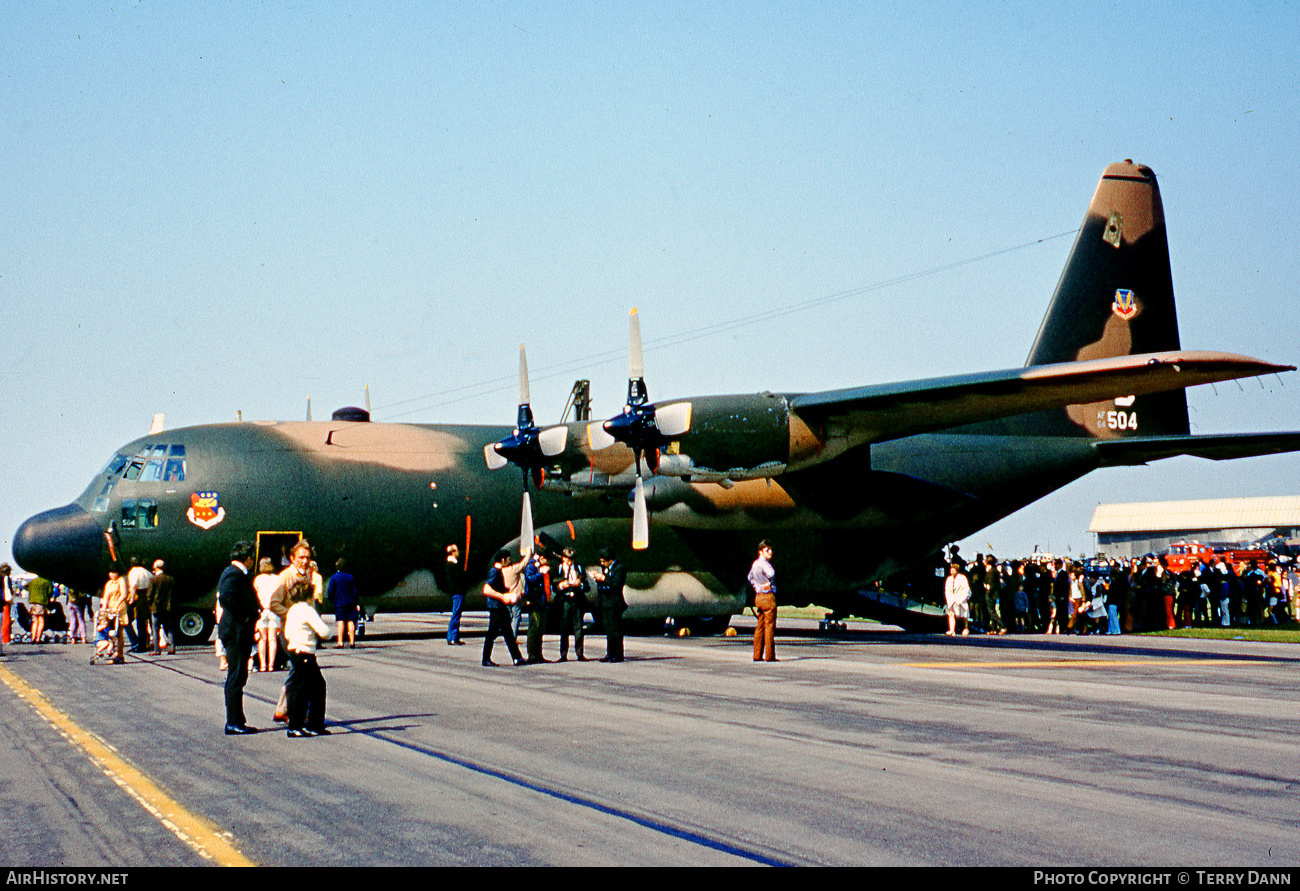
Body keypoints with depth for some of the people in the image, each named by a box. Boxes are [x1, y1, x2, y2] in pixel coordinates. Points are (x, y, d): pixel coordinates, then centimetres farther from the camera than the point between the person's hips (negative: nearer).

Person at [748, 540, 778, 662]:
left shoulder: (755, 563, 15)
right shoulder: (763, 563, -14)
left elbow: (750, 577, 32)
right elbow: (771, 573, -30)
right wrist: (768, 583, -11)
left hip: (758, 596, 9)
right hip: (768, 596, -9)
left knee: (760, 627, 10)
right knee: (769, 626, -6)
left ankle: (757, 655, 10)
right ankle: (769, 656, -6)